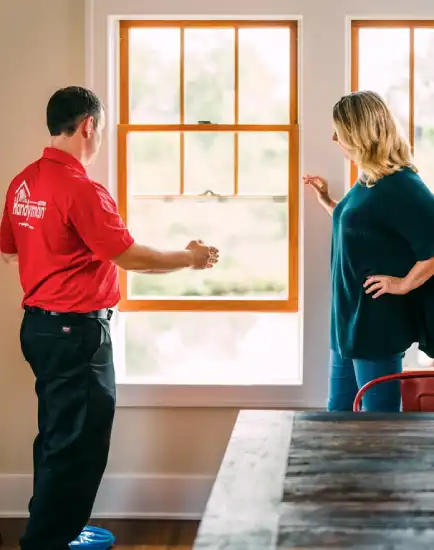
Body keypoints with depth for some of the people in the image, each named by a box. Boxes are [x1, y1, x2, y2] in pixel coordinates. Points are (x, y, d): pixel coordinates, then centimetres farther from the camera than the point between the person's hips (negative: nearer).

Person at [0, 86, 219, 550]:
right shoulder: (81, 188, -20)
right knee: (78, 444, 0)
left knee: (57, 437, 19)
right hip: (76, 331, -9)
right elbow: (130, 256, -18)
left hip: (38, 323, 9)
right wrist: (190, 258, -3)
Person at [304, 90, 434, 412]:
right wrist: (327, 201, 17)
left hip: (377, 321, -10)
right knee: (339, 411, 17)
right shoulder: (369, 180, 10)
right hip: (352, 317, 10)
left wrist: (404, 283, -18)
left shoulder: (398, 185, -19)